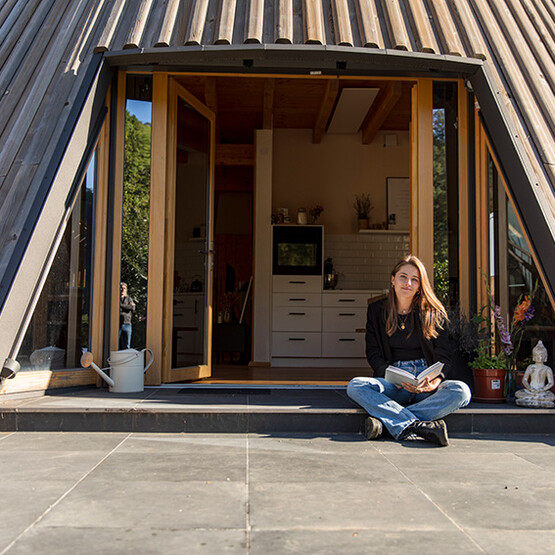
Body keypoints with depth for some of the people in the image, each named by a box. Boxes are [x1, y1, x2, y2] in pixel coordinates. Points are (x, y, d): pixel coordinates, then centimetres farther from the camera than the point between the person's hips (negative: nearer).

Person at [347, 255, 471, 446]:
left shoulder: (434, 313, 7)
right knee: (355, 386, -28)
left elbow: (443, 356, 3)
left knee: (461, 391, -31)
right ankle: (419, 426, -38)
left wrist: (436, 380, -21)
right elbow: (373, 354, 5)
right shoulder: (376, 310, 9)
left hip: (427, 383, 0)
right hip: (393, 385, 0)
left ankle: (386, 419, -34)